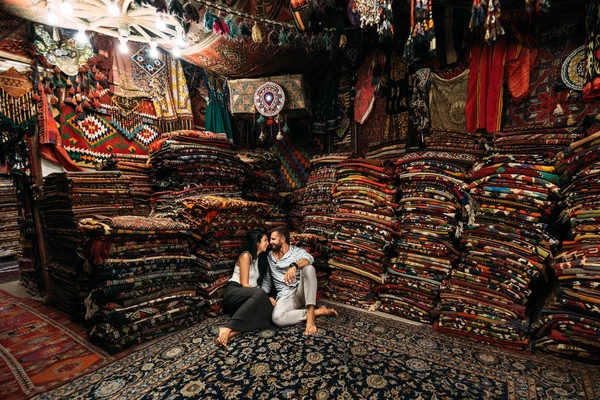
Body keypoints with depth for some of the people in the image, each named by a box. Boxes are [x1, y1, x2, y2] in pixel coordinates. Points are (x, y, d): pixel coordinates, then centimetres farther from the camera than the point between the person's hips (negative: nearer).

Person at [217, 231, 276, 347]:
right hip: (234, 292, -7)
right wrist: (265, 296, -18)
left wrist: (265, 297, -5)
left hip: (248, 297, 7)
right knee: (260, 293, -39)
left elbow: (259, 282, 14)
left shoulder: (261, 258, 18)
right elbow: (244, 284, -13)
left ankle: (232, 332, -42)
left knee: (269, 308, -27)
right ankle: (228, 328, -43)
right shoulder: (246, 256, -7)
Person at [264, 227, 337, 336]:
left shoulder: (298, 251, 2)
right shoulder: (269, 257, 14)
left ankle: (310, 317, -35)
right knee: (277, 318, -33)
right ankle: (317, 312, -16)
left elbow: (309, 259, -23)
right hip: (285, 296, 2)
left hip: (301, 291, -1)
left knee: (308, 268, -32)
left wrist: (294, 266, -44)